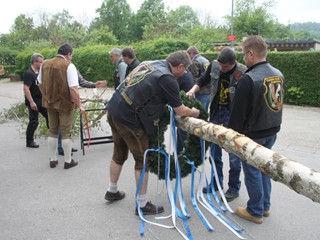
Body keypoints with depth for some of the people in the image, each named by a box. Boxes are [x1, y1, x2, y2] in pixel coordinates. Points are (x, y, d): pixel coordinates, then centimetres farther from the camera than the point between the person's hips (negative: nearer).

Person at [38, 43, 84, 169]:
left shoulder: (44, 64, 4)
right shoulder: (69, 66, -14)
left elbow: (40, 85, 12)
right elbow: (73, 89, -21)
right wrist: (79, 104, -12)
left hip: (50, 103, 5)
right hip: (65, 103, -5)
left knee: (52, 131, 16)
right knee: (66, 133, 5)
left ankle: (53, 159, 24)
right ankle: (68, 161, 15)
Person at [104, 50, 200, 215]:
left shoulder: (152, 63, 9)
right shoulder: (168, 79, -15)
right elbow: (181, 111, -7)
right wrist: (194, 112, 13)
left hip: (114, 109, 9)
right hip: (129, 119, -9)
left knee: (119, 155, 24)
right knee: (143, 161, 6)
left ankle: (112, 191, 42)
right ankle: (142, 204, 18)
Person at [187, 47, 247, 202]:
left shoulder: (243, 73, -19)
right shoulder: (214, 65, -5)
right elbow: (203, 80, 11)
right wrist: (193, 90, -7)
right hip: (216, 111, 5)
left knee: (233, 154, 1)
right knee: (214, 150, 14)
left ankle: (234, 188, 19)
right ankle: (216, 182, 32)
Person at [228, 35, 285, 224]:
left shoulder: (249, 78, -21)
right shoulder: (279, 74, 4)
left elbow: (238, 113, -18)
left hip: (253, 134, -8)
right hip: (272, 131, 8)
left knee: (252, 172, 6)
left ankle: (256, 212, 20)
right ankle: (265, 206, 33)